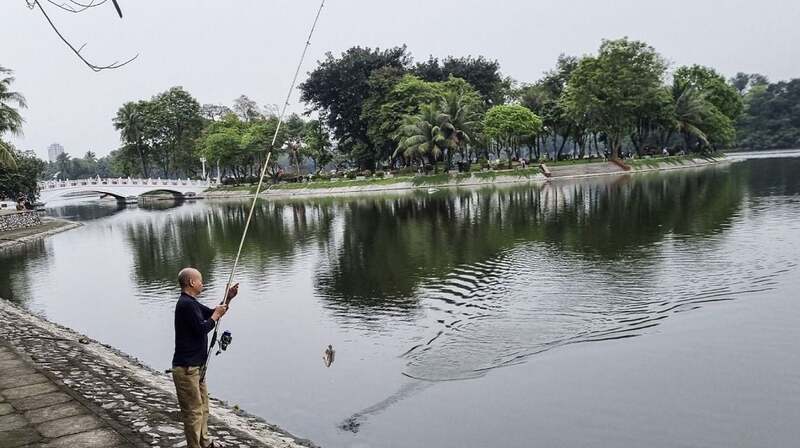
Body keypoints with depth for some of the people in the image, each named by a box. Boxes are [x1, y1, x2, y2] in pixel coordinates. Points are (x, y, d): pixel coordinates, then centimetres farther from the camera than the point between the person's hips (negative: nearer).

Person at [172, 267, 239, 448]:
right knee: (194, 411, -1)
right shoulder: (186, 304, -19)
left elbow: (212, 314, 21)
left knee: (203, 407, 20)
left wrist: (228, 299, 9)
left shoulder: (191, 303, 13)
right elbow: (202, 328, -22)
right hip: (186, 368, -11)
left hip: (196, 366, 11)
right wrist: (216, 315, -7)